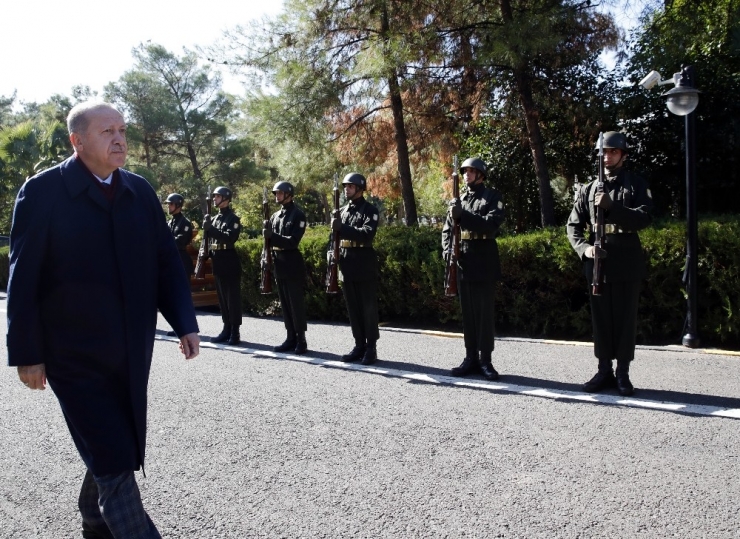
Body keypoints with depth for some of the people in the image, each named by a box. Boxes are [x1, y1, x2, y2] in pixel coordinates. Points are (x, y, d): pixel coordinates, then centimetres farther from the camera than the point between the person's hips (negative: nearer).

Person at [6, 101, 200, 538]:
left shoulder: (140, 191, 6)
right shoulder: (43, 191, -8)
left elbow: (167, 263, 8)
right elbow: (23, 279, -8)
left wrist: (185, 322, -2)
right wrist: (27, 353, -9)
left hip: (132, 353, 5)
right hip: (76, 354, -5)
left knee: (113, 453, 18)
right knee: (114, 463, -5)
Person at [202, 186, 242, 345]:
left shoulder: (233, 218, -7)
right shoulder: (214, 218, 15)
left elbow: (229, 238, -21)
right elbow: (209, 238, 18)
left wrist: (211, 228, -24)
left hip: (230, 262, -8)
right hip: (217, 262, 8)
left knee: (233, 297, -4)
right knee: (222, 297, 11)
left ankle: (235, 332, -1)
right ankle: (226, 329, 17)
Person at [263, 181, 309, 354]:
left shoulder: (298, 215, -7)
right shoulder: (275, 216, 15)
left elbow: (293, 241, -16)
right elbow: (270, 238, 14)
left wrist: (272, 236, -22)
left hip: (293, 265, -7)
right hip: (279, 265, 7)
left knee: (296, 303, -4)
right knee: (285, 303, 9)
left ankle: (301, 340, 2)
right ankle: (291, 338, 16)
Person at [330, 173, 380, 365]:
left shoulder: (370, 210, -4)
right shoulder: (342, 211, 16)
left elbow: (367, 234, -20)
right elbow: (336, 234, 20)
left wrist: (341, 227, -25)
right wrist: (332, 253, 3)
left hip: (364, 266, -6)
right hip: (346, 265, 6)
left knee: (368, 308, -1)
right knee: (353, 308, 9)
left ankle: (371, 348, 4)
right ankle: (359, 346, 17)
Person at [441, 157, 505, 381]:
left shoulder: (492, 197, 0)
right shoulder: (459, 200, 13)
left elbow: (491, 226, -15)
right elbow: (447, 229, 13)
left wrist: (463, 215, -22)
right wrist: (447, 251, -5)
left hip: (484, 264, -4)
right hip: (463, 263, 5)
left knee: (485, 313, -1)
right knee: (468, 313, 8)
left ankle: (485, 360, 4)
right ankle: (471, 358, 14)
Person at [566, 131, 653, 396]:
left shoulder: (636, 185, 4)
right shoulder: (588, 189, 10)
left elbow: (644, 218, -10)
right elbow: (573, 225, 6)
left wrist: (611, 206, -22)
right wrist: (584, 248, -13)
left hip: (627, 263, -2)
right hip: (597, 263, 2)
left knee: (625, 319, 3)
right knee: (601, 319, 7)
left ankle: (623, 374, 11)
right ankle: (604, 371, 16)